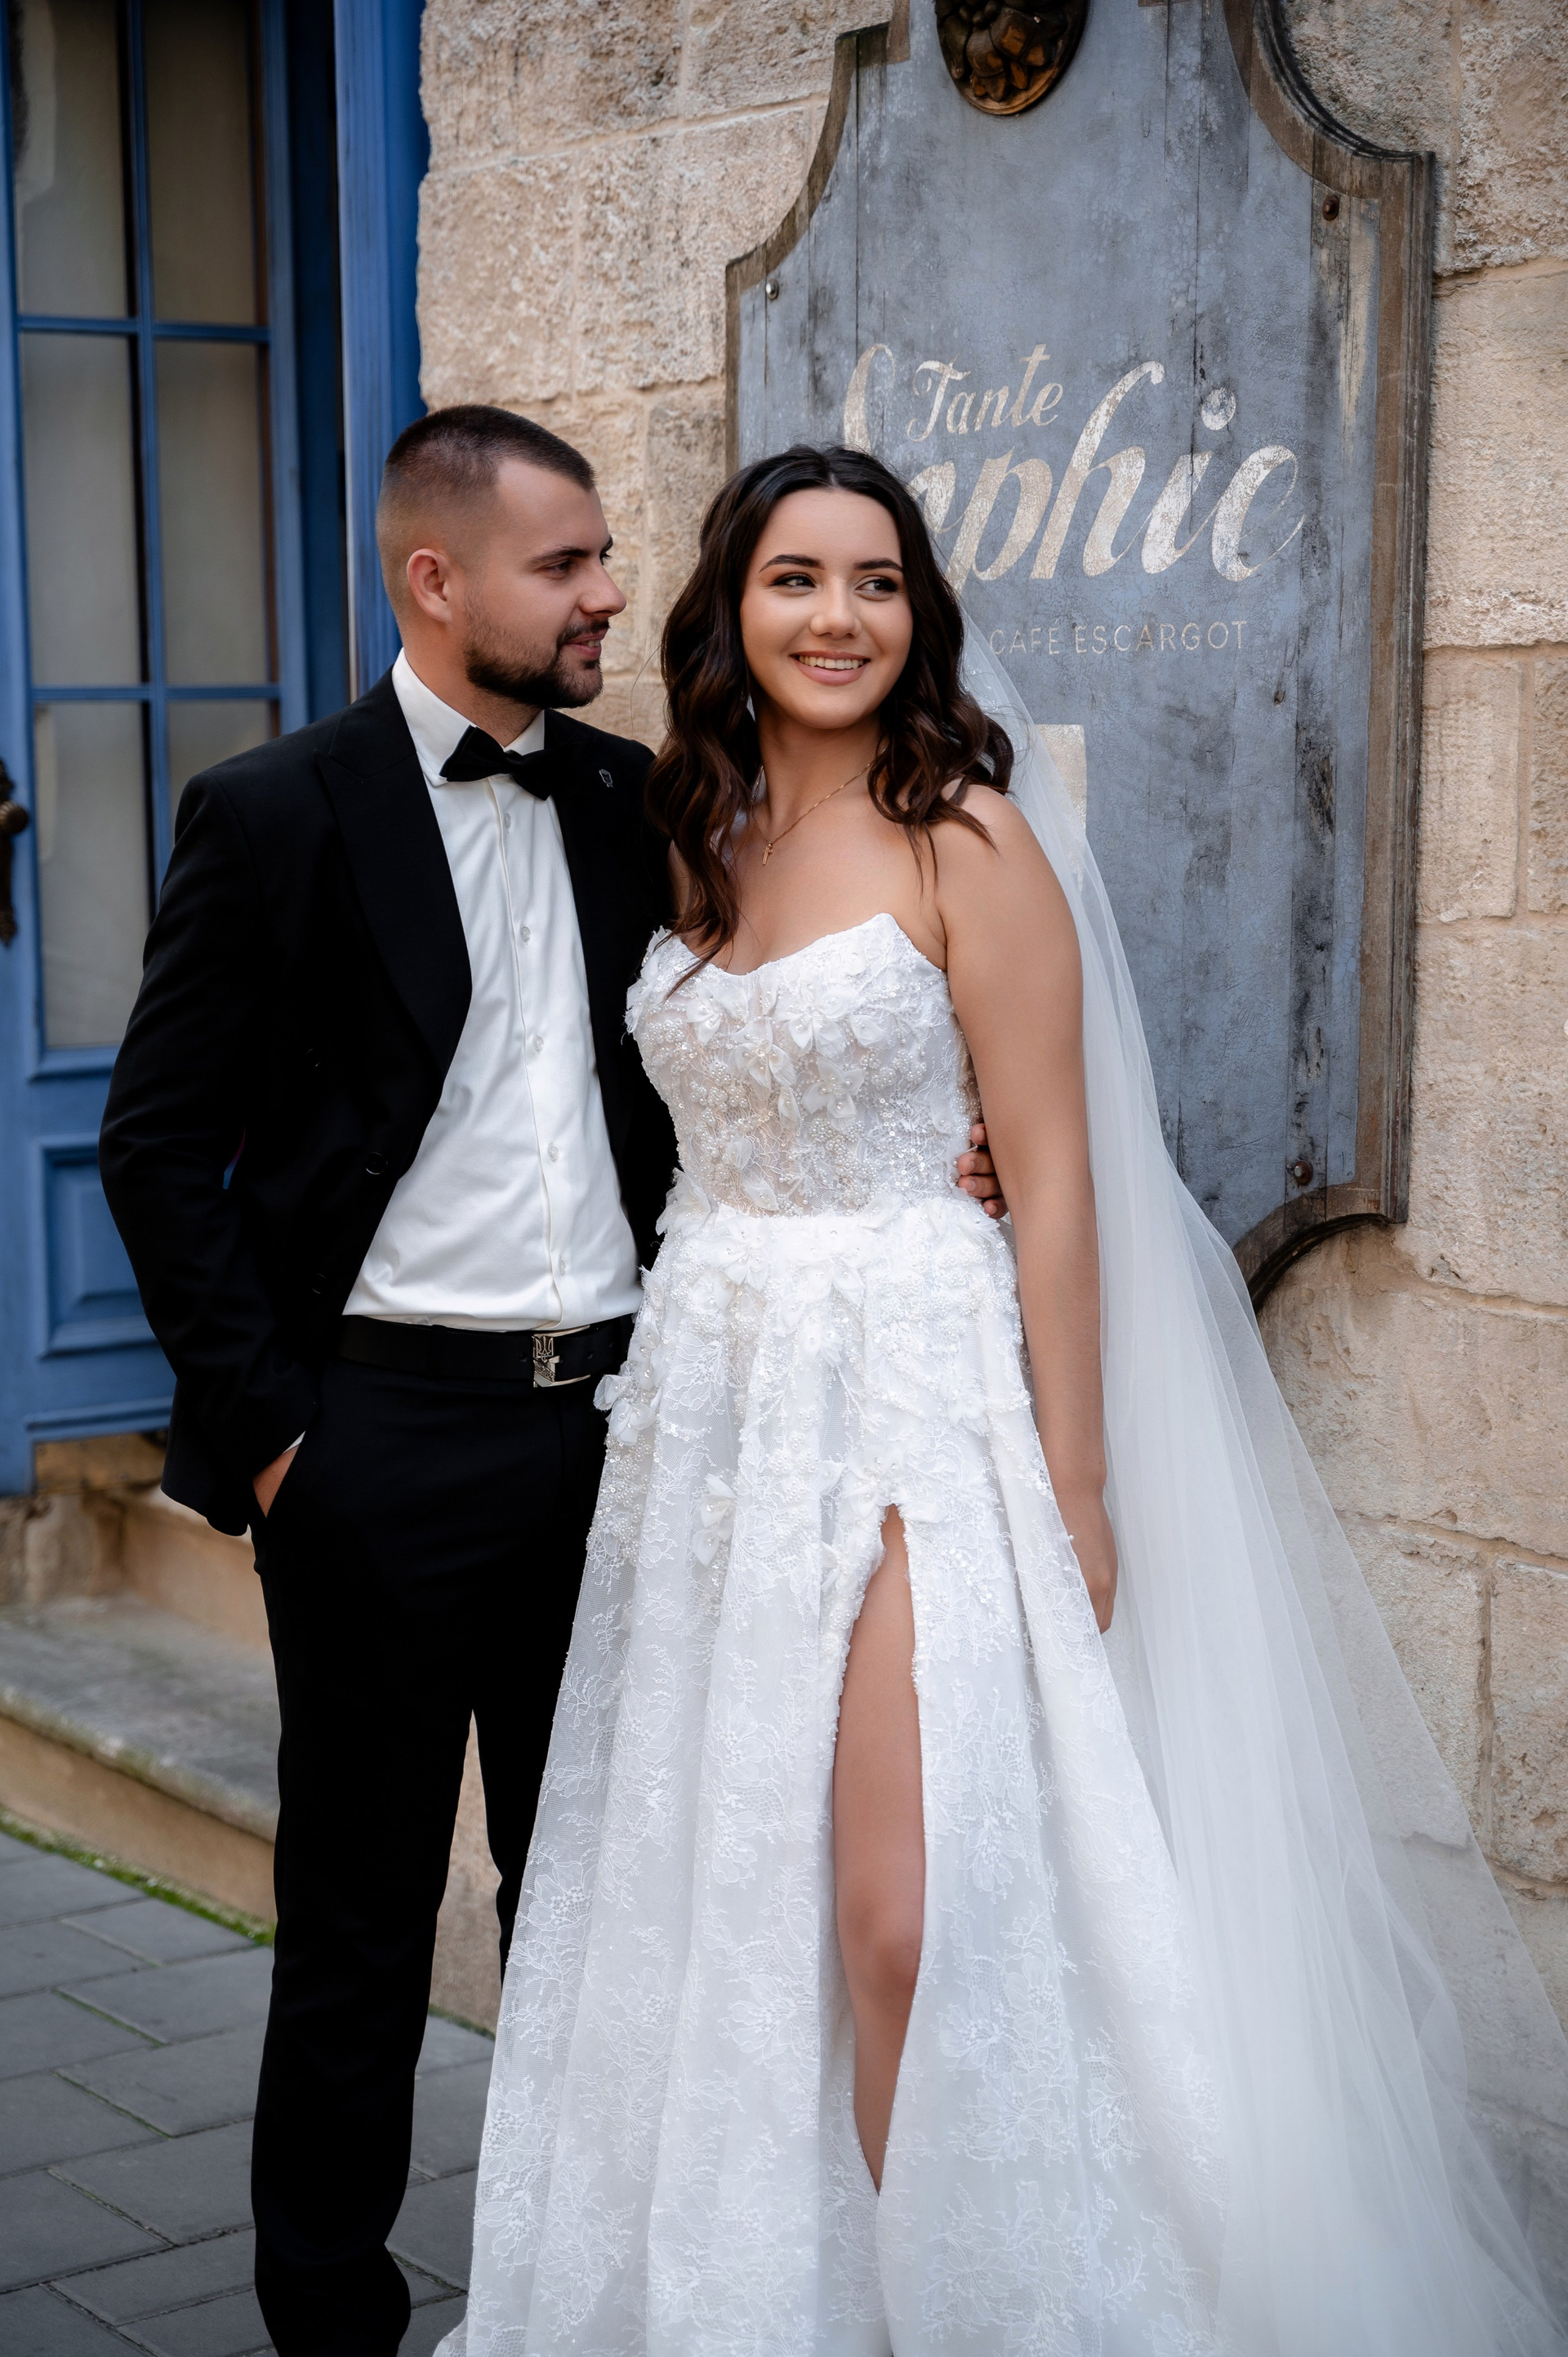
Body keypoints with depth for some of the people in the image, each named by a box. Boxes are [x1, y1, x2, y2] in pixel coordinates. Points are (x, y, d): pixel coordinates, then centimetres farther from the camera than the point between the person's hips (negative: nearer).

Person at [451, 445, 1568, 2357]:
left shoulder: (966, 839, -7)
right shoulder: (697, 842, 11)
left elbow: (1051, 1180, -9)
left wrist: (1073, 1491, -11)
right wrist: (674, 1400, 8)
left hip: (910, 1402, -6)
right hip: (708, 1405, 6)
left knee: (904, 1922, -8)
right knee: (714, 1902, 10)